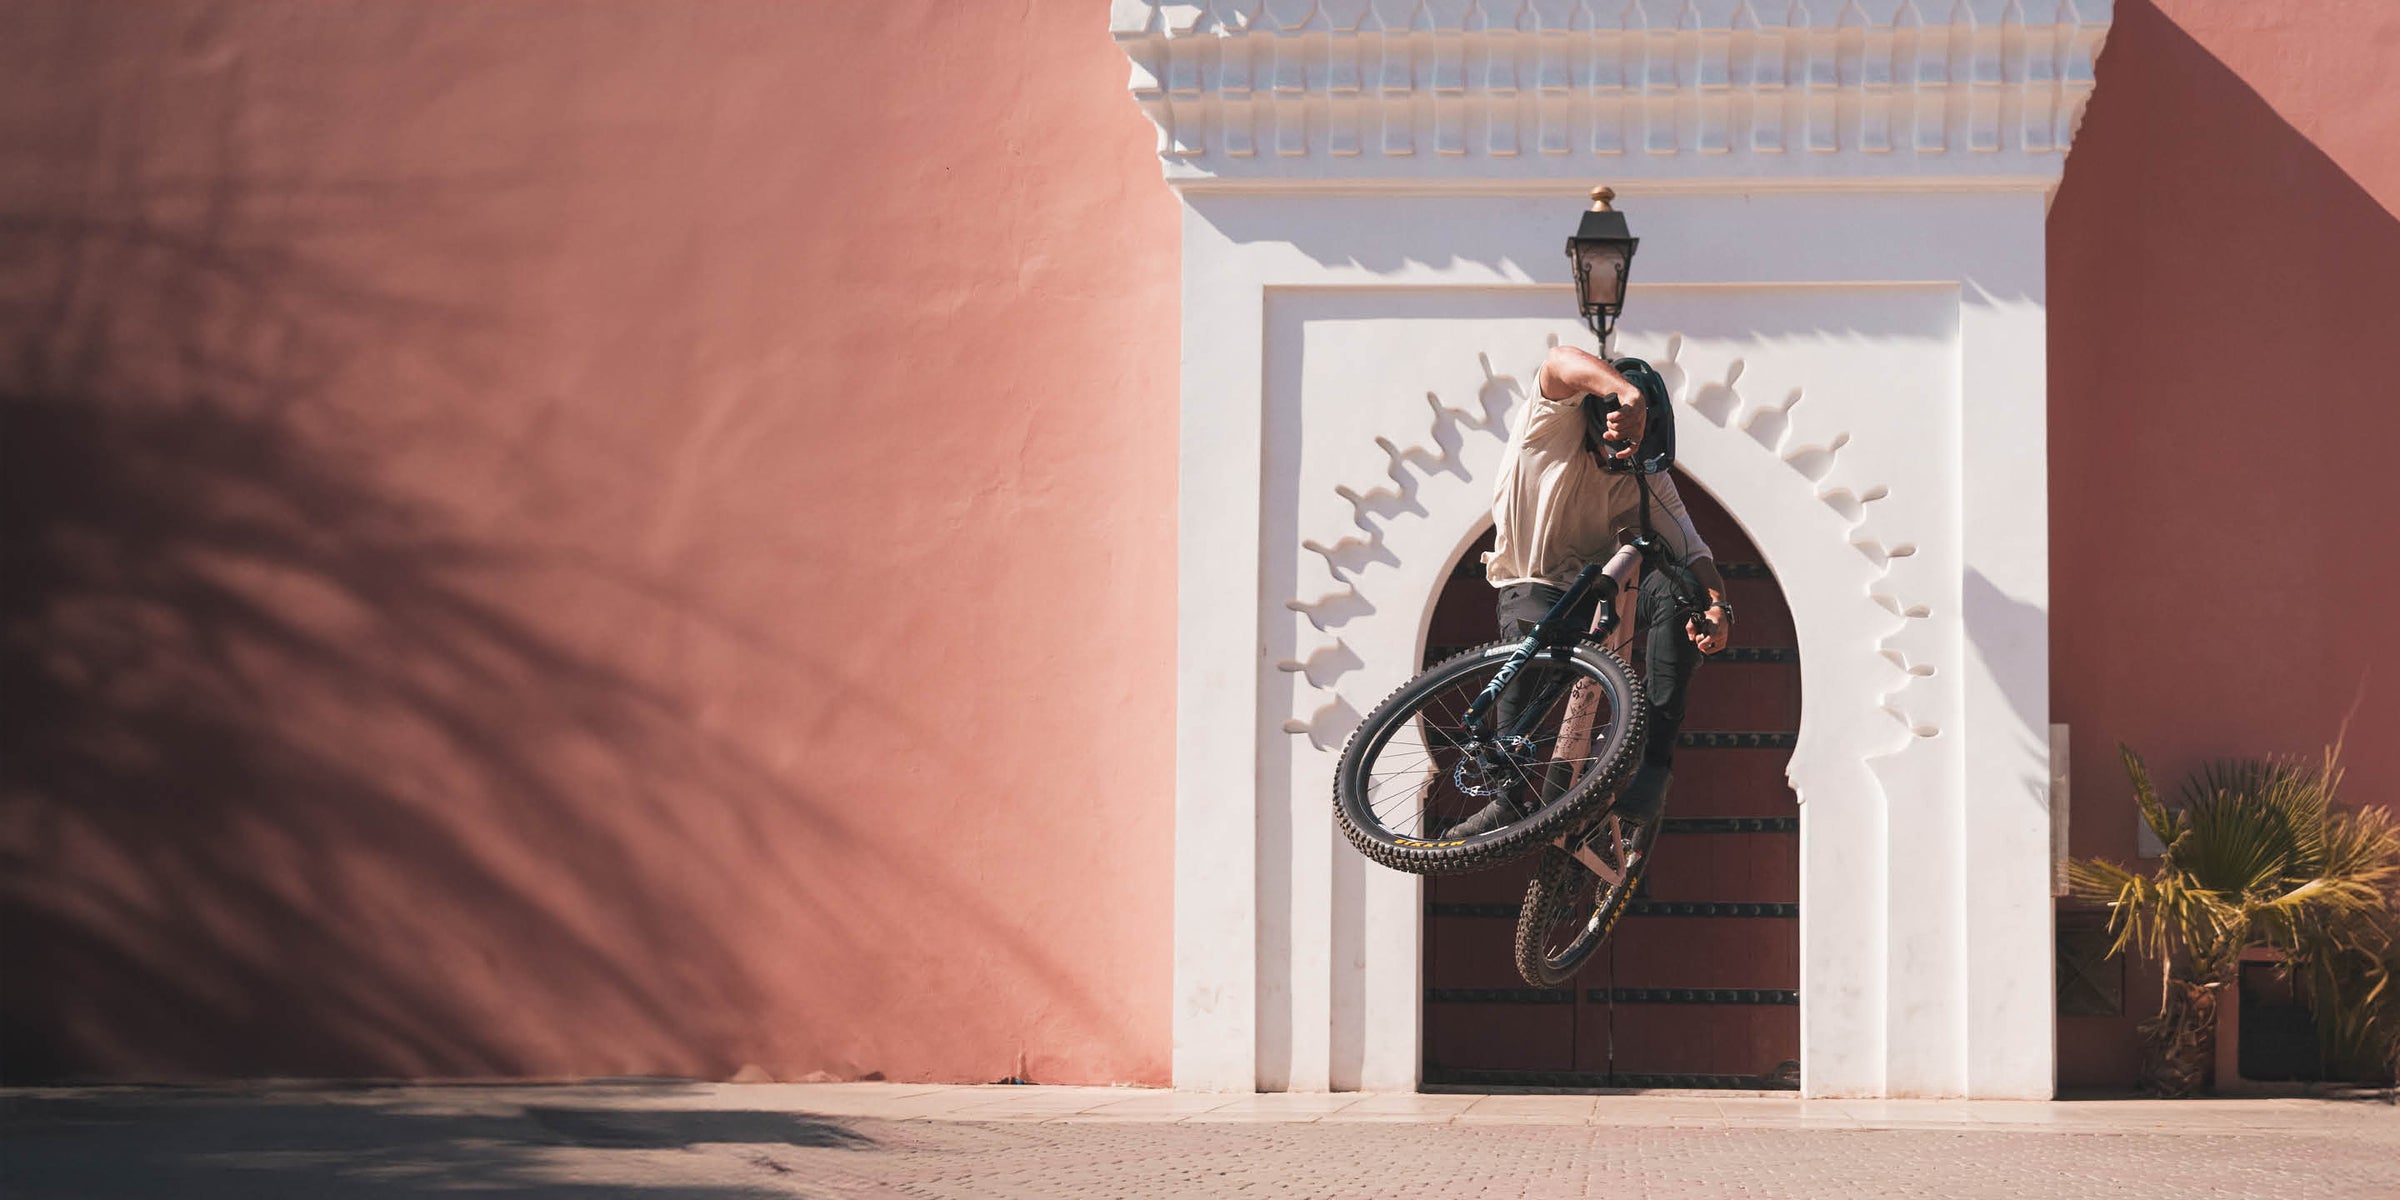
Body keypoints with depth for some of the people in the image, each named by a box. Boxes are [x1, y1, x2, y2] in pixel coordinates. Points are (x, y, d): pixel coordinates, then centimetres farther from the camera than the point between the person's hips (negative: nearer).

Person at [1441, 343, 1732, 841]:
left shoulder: (1649, 479, -11)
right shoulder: (1556, 424, -20)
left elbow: (1693, 552, -18)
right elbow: (1561, 362, -43)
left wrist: (1718, 606, -42)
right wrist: (1628, 395, -64)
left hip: (1599, 588, 3)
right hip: (1531, 585, -3)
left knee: (1674, 588, -29)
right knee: (1528, 641, -37)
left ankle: (1654, 757, -30)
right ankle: (1505, 796, -28)